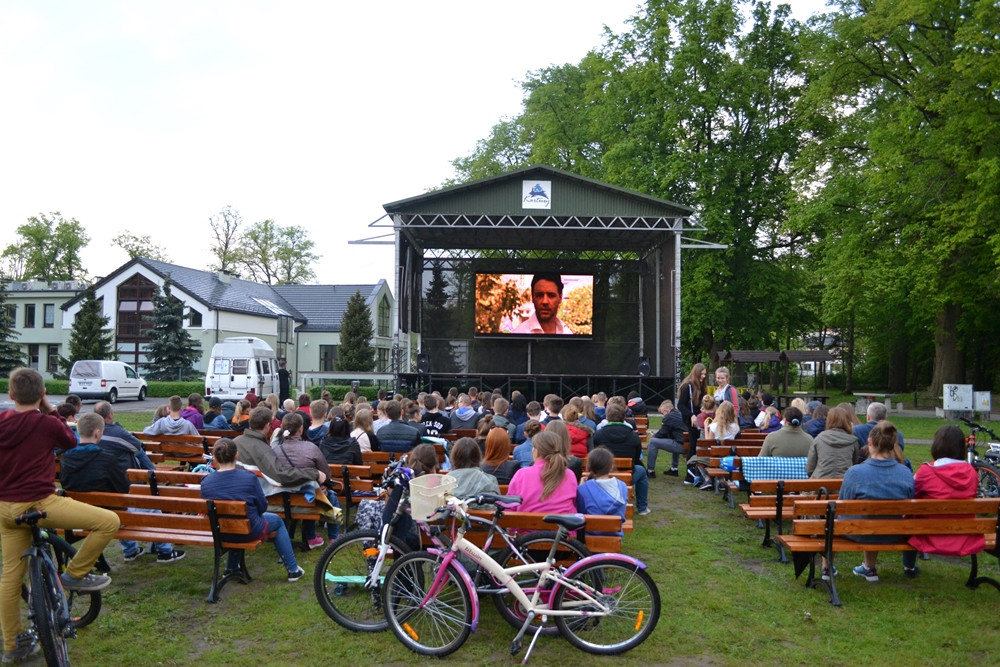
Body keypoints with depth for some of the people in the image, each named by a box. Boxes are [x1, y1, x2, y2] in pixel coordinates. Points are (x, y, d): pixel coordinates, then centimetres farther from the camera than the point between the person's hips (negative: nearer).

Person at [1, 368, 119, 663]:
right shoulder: (47, 423, -13)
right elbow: (70, 442, 8)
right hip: (39, 504, -7)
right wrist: (49, 411, 8)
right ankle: (74, 574, 6)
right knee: (109, 521, -4)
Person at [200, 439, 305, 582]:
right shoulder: (249, 477, -21)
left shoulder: (205, 482, -14)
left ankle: (231, 568, 45)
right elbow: (262, 507, -10)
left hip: (220, 533, 4)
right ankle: (293, 570, 30)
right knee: (277, 521, 27)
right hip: (249, 531, -4)